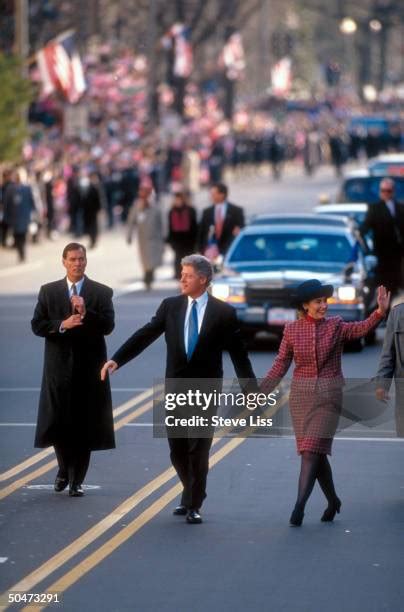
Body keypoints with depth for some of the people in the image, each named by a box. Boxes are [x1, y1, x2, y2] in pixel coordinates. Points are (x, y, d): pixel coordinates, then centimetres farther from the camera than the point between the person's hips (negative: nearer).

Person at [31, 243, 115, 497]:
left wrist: (86, 313, -22)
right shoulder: (48, 291, 6)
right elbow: (37, 325, 1)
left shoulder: (102, 292, 2)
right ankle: (64, 470, 27)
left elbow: (108, 326, -8)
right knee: (58, 423, 3)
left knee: (84, 426, 0)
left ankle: (77, 480, 9)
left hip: (89, 367, -1)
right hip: (59, 366, 1)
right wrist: (62, 325, -15)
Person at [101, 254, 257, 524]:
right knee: (178, 450, 9)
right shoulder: (170, 306, 4)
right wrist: (116, 360, -12)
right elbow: (145, 335, 0)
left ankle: (194, 505, 10)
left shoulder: (224, 313, -4)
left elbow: (239, 354, -2)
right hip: (176, 389, 3)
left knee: (199, 451, -2)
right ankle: (191, 495, 31)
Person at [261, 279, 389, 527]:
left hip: (329, 395, -2)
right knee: (316, 452, 9)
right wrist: (261, 390, -3)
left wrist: (380, 312, -37)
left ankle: (299, 505, -14)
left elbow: (361, 328, -19)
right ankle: (332, 500, 26)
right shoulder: (292, 330, 2)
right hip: (301, 394, 3)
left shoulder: (336, 326, -2)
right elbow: (281, 364, 5)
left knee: (311, 450, -11)